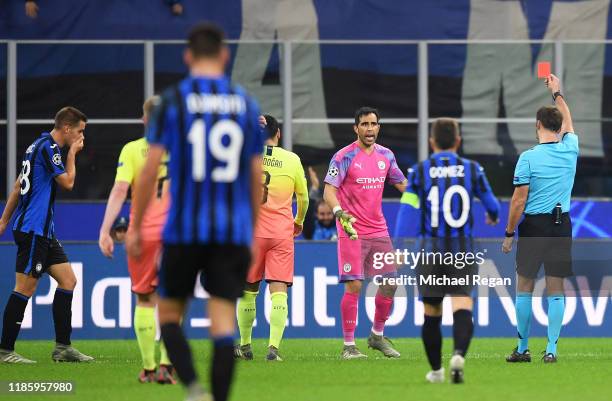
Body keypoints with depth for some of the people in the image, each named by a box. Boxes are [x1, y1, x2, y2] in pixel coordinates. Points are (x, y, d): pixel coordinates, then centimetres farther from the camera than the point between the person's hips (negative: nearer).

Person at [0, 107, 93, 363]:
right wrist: (72, 153, 1)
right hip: (33, 229, -10)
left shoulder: (40, 146, 17)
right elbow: (67, 182, -12)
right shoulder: (48, 147, -13)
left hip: (43, 231, 10)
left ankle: (63, 347, 8)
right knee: (25, 288, -7)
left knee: (68, 280, 7)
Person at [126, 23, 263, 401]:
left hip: (184, 231, -2)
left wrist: (135, 227, 2)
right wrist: (252, 234, 18)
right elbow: (256, 176, 9)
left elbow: (151, 167, -6)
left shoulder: (173, 101, -2)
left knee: (169, 314, 11)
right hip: (233, 232, 2)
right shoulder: (246, 103, 7)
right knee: (224, 324, 1)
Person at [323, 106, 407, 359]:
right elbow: (329, 191, -12)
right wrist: (340, 212, -30)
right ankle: (349, 346, -3)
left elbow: (402, 184, 21)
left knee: (389, 284, 6)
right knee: (354, 286, -10)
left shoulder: (386, 155, 9)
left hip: (379, 231, 6)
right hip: (352, 232, -6)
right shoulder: (344, 157, -8)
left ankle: (377, 336, 24)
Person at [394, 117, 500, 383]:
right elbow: (492, 205, 16)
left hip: (430, 250, 1)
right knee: (462, 308, -10)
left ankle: (436, 371, 24)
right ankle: (459, 354, -36)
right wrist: (493, 216, 40)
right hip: (462, 250, -1)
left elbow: (406, 210, -8)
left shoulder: (419, 171, 0)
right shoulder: (472, 170, 3)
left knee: (431, 314, 14)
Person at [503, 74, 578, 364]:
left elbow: (519, 201, -9)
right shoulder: (570, 151, 2)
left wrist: (509, 234, 0)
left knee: (525, 288, 7)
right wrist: (558, 94, 38)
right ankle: (551, 349, 1)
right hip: (562, 225, 3)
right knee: (555, 290, 5)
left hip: (533, 225, -3)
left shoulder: (528, 158, -9)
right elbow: (568, 124, 25)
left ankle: (523, 349, 10)